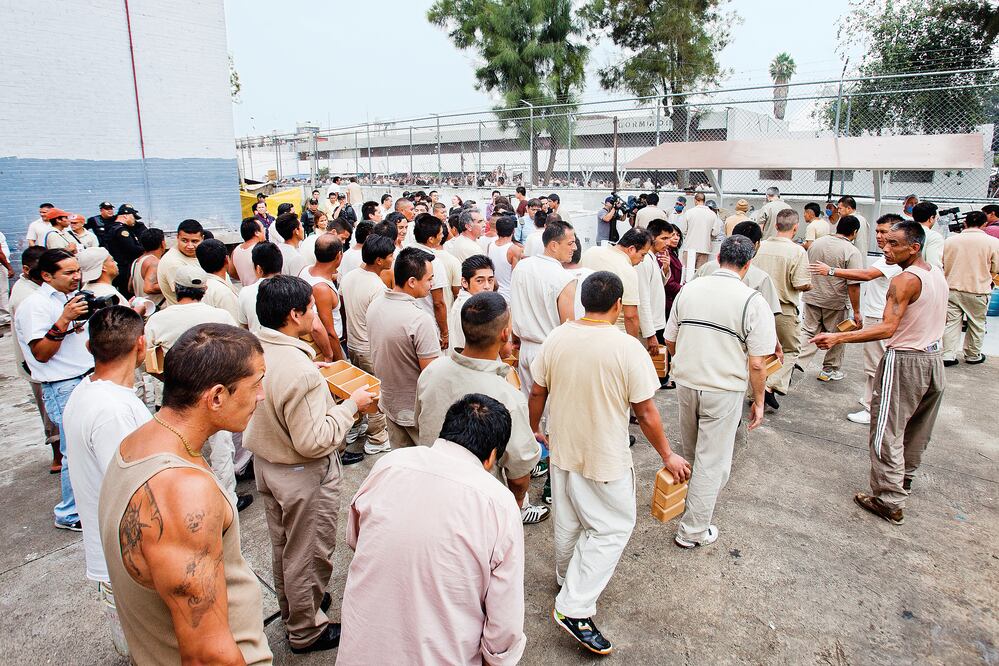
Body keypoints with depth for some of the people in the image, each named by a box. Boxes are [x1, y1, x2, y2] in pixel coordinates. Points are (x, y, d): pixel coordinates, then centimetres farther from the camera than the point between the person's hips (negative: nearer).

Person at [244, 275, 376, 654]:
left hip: (265, 462, 8)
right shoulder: (299, 370, -34)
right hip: (303, 476, -8)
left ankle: (290, 606, 51)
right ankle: (306, 630, 34)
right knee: (308, 553, 13)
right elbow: (313, 441, -30)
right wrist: (350, 405, -19)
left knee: (282, 543, 27)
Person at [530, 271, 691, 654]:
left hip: (562, 450, 6)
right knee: (613, 529, 11)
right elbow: (645, 413, -16)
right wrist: (668, 456, -2)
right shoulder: (628, 349, -21)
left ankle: (567, 578, 47)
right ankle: (574, 608, 6)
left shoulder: (556, 339, -8)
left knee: (568, 521, 24)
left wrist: (535, 431, 19)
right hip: (605, 458, -5)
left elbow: (537, 393, 2)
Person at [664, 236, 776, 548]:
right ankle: (693, 530, 18)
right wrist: (758, 402, 2)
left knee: (692, 453, 25)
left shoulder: (689, 289, -1)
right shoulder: (753, 302, -13)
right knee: (712, 460, 8)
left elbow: (670, 341, 7)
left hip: (685, 382, 4)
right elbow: (757, 364, -12)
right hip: (724, 390, -4)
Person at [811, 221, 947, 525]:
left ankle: (890, 502, 2)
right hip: (934, 358, 9)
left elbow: (888, 328, -30)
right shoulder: (938, 274, 6)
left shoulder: (905, 280, -21)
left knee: (886, 433, -2)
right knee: (917, 427, 23)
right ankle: (904, 479, 41)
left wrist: (838, 338, -35)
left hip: (904, 361, -9)